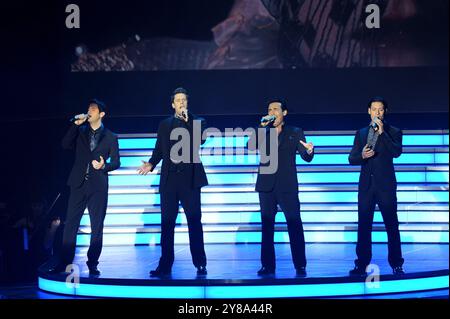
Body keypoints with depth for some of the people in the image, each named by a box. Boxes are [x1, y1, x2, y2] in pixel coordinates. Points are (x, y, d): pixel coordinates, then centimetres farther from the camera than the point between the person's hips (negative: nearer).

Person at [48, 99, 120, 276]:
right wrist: (76, 124, -8)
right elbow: (65, 145, -3)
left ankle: (92, 263, 9)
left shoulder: (110, 137, 7)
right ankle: (64, 262, 3)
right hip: (79, 183, 2)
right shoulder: (80, 131, 12)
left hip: (98, 185, -1)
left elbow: (116, 162, 5)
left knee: (97, 226, 1)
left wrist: (104, 166, -16)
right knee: (70, 223, -1)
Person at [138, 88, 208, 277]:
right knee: (167, 222, 2)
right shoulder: (164, 124, 15)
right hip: (169, 179, 3)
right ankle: (165, 265, 6)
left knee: (194, 221, -2)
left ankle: (200, 264, 5)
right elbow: (159, 150, 12)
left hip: (189, 178, -2)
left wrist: (187, 120, -12)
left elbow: (199, 140, -11)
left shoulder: (197, 122, 8)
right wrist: (151, 164, -5)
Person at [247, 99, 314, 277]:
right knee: (267, 226, 3)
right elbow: (250, 147, -6)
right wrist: (262, 127, -10)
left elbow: (306, 157, -2)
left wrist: (310, 151, -25)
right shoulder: (262, 133, 13)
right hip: (267, 186, 2)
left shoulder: (295, 133, 8)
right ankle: (268, 265, 8)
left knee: (295, 225, -6)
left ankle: (300, 266, -2)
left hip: (287, 186, -2)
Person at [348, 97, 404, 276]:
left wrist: (382, 133, -19)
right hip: (366, 185, 3)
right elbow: (352, 159, 9)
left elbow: (397, 152, -14)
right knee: (363, 226, 3)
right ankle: (362, 264, 8)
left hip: (386, 185, -3)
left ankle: (396, 264, 7)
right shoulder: (361, 133, 12)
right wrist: (362, 156, -13)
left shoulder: (393, 132, 3)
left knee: (392, 226, -1)